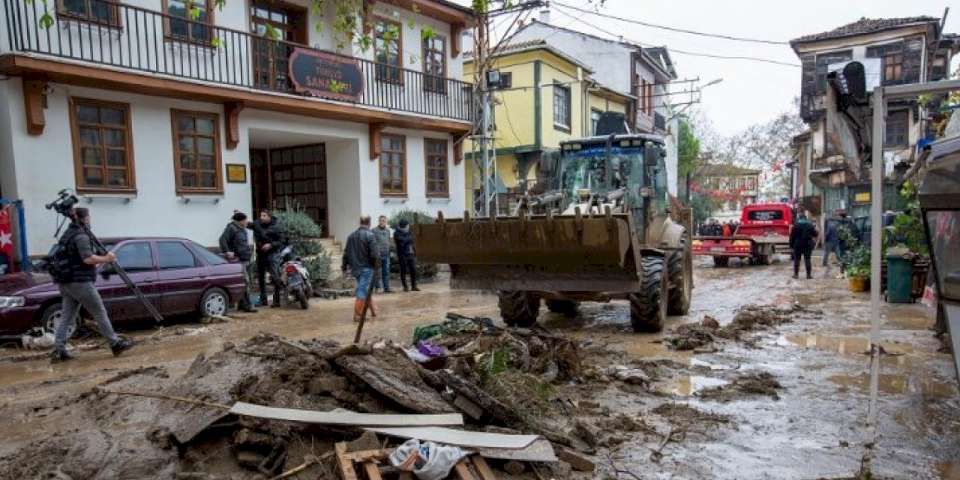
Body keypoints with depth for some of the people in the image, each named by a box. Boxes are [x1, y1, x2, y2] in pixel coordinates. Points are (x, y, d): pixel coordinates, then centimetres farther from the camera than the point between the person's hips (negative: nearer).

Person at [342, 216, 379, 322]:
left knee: (365, 289, 19)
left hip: (355, 268, 7)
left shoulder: (351, 235, 8)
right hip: (366, 267, -7)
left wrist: (344, 266, 21)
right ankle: (357, 315, -3)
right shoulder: (370, 235, -13)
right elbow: (374, 254, -17)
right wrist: (375, 265, -2)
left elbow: (346, 252, 11)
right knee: (362, 291, -3)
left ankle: (373, 310, 27)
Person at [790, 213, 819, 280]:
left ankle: (796, 274, 4)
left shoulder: (796, 225, -5)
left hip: (798, 244, -2)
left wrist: (791, 244, 1)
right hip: (808, 244, 2)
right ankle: (809, 274, 2)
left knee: (797, 259, 4)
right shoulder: (810, 225, 2)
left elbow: (792, 236, -5)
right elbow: (815, 234, 6)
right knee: (807, 259, 4)